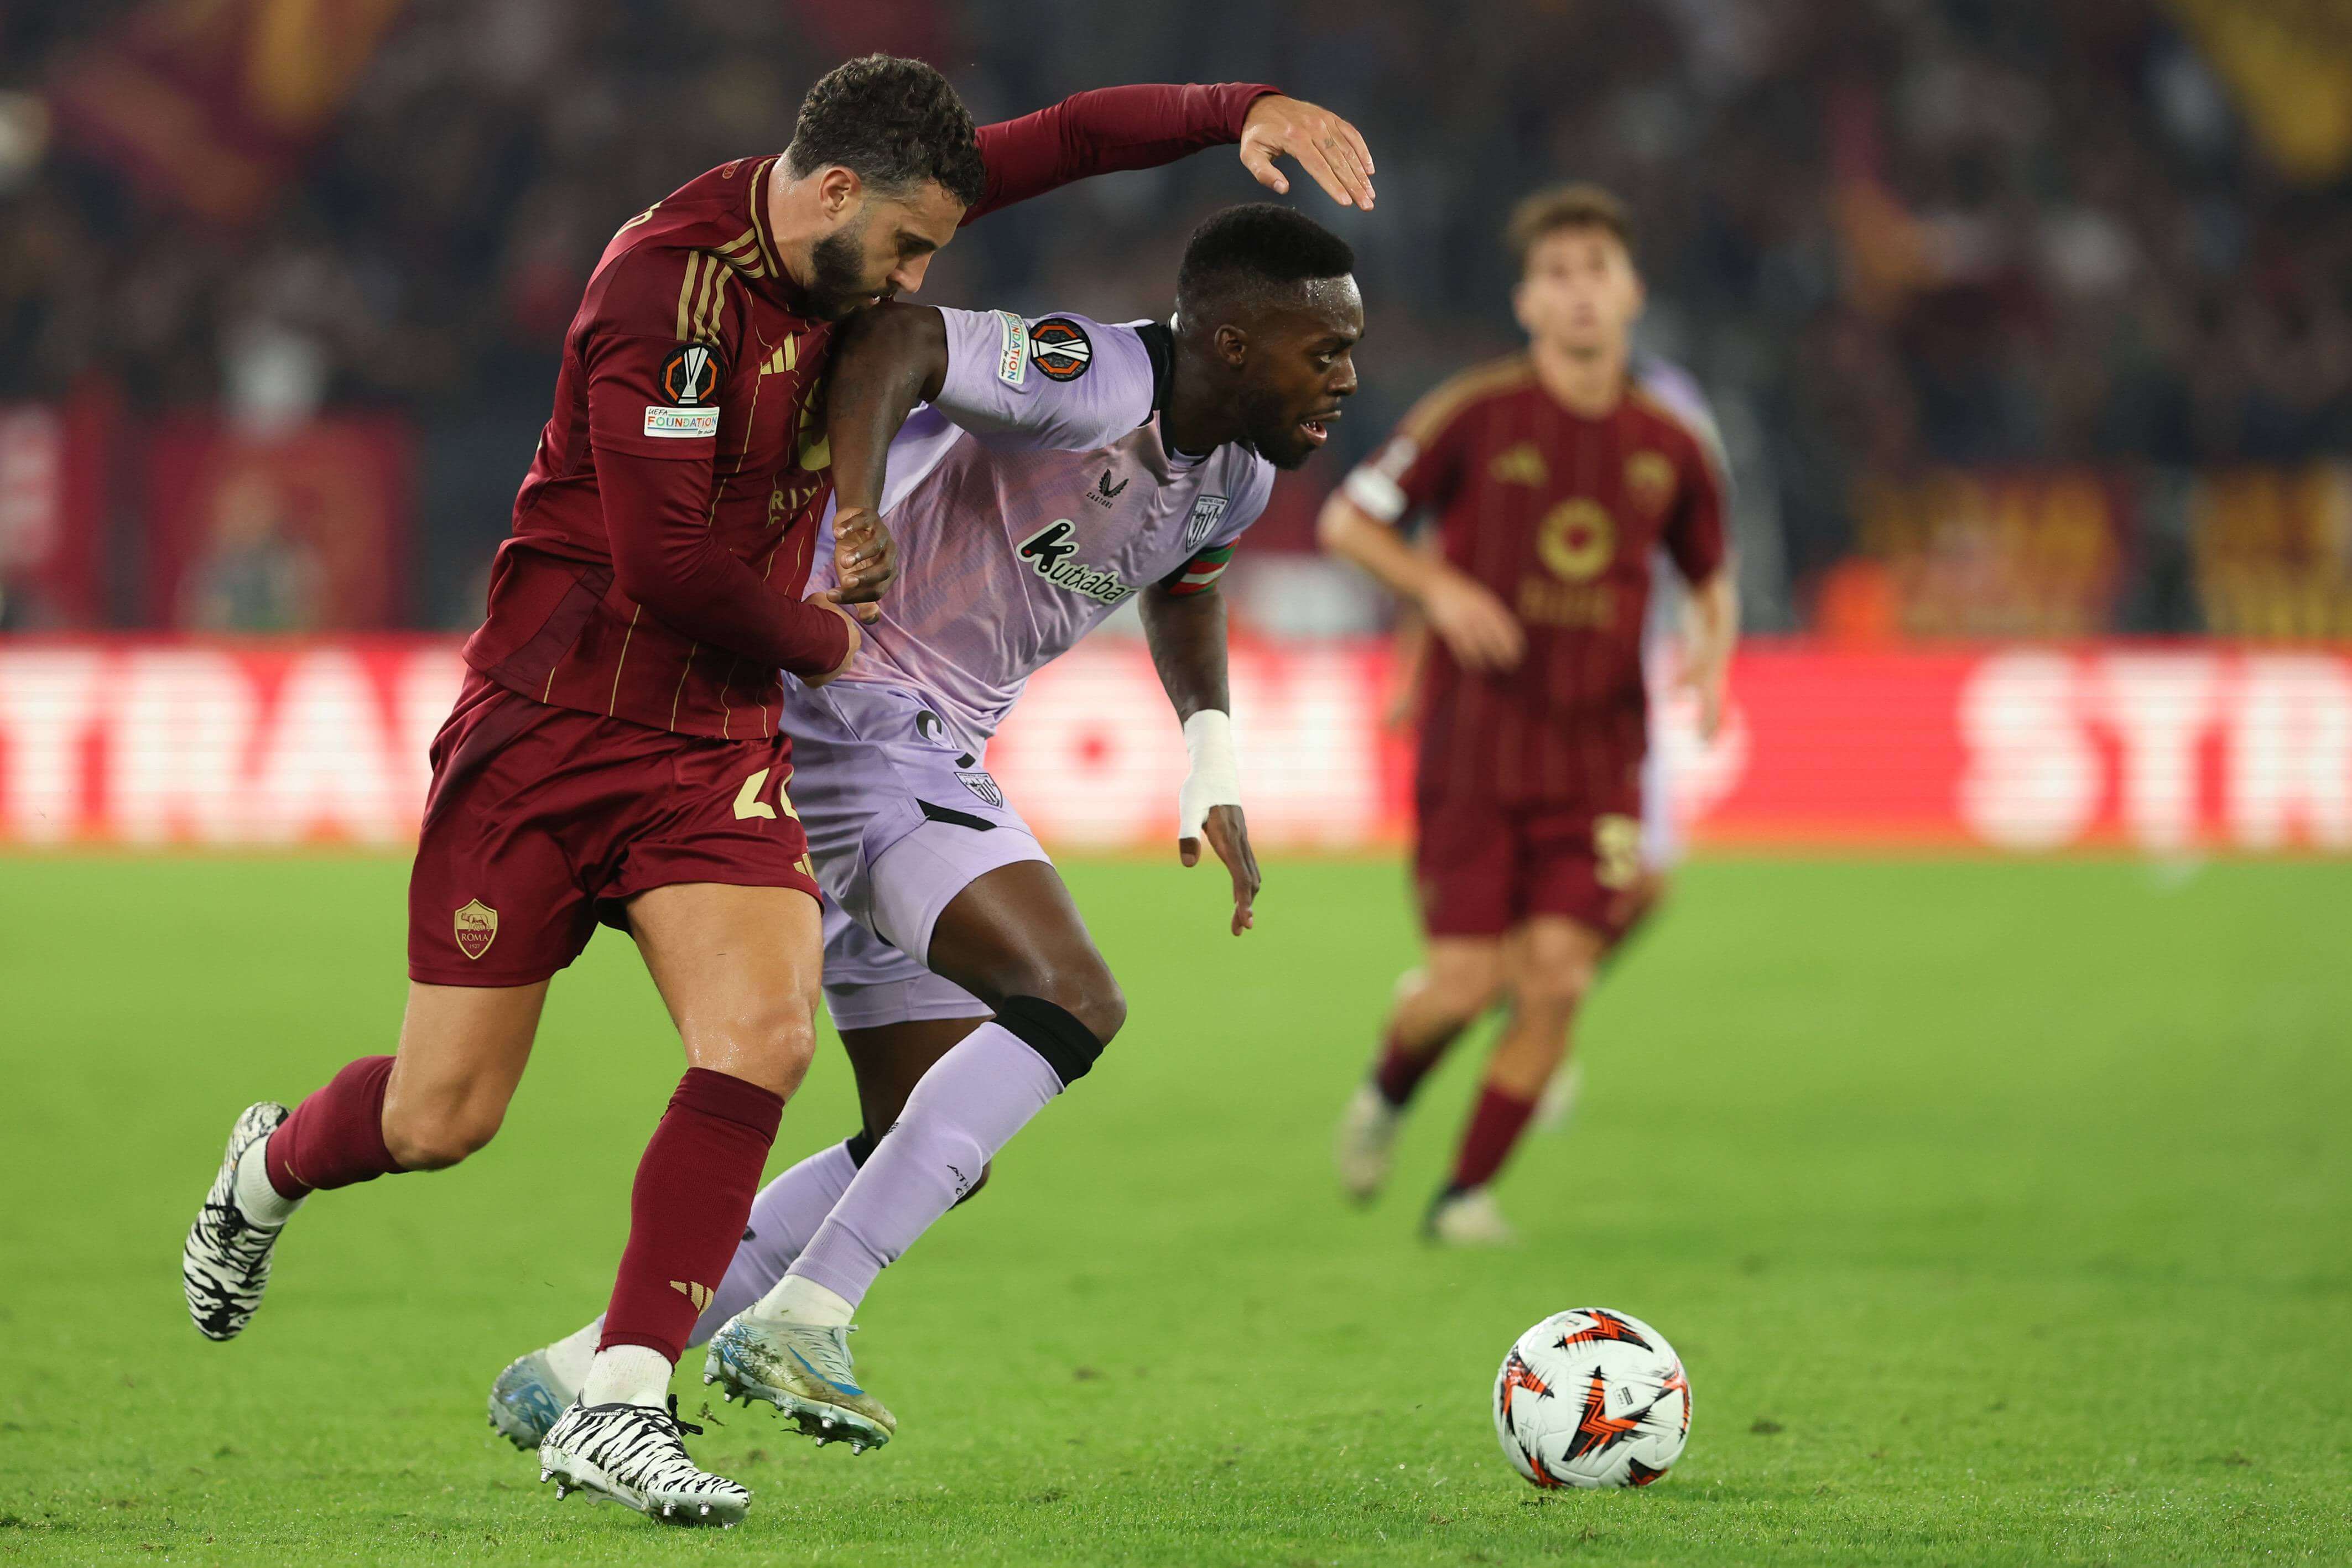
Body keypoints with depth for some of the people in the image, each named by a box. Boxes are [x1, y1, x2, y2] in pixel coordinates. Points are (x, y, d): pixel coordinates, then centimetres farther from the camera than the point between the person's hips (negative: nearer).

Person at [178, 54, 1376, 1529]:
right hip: (549, 728, -6)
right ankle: (269, 1168, 36)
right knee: (441, 1119, 0)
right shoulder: (664, 292, -22)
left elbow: (1061, 141, 5)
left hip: (720, 741, 6)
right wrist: (823, 637, -8)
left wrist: (1240, 109, -10)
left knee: (766, 1035, -19)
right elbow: (669, 569, -25)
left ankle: (617, 1406, -15)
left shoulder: (845, 231, 1)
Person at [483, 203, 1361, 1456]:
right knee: (1072, 1005, -24)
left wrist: (1212, 768, 21)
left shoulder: (1237, 478, 10)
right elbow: (900, 339, -34)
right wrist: (855, 517, -49)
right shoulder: (1093, 381, -20)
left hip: (928, 758, 10)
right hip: (853, 707, -10)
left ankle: (575, 1373, 11)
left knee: (936, 1151, 8)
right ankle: (799, 1319, -24)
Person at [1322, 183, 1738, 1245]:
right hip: (1474, 747, -2)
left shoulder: (1674, 446, 4)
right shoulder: (1476, 416, -6)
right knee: (1467, 983, -5)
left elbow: (1710, 580, 19)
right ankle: (1387, 1094, 30)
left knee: (1556, 980, -9)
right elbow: (1346, 520, 1)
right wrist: (1440, 588, -15)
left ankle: (1468, 1194, 6)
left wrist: (1711, 655, -2)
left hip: (1597, 753, 2)